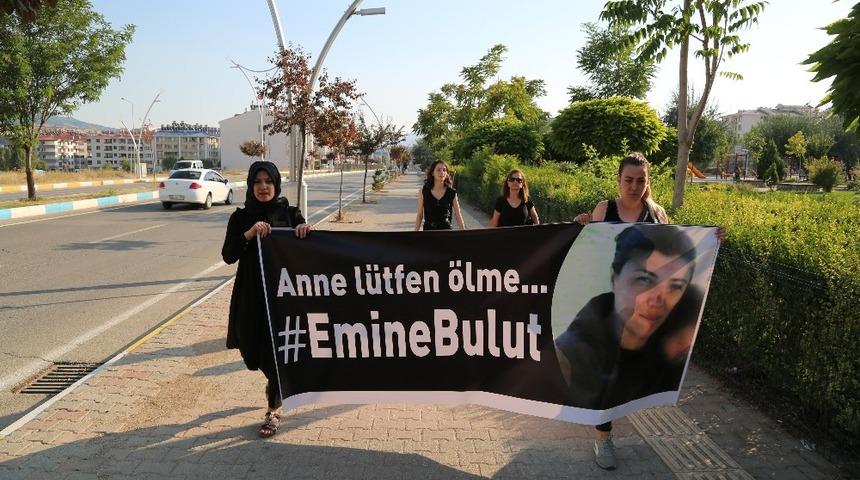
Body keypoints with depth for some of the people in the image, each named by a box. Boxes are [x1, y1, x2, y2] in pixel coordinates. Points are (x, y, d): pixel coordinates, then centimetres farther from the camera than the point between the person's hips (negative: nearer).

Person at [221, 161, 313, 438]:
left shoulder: (290, 214, -1)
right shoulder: (241, 217, 1)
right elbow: (228, 256, -8)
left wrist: (306, 230, -24)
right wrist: (249, 234, -24)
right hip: (251, 296, 2)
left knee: (277, 352, -1)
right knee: (253, 351, 13)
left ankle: (274, 410, 16)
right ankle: (274, 383, 45)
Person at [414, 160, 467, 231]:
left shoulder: (452, 193, 0)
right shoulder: (423, 191, -1)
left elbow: (458, 215, 3)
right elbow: (419, 215, 5)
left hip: (446, 228, 0)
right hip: (428, 228, 0)